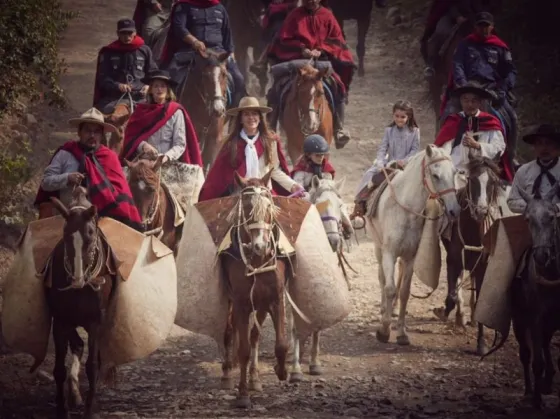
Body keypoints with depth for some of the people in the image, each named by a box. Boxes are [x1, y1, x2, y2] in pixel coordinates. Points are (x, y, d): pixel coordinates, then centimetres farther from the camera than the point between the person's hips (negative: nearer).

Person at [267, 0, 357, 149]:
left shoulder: (327, 16, 2)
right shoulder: (295, 15, 1)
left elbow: (336, 40, 2)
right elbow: (285, 38, 1)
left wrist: (321, 50, -15)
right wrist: (302, 49, -15)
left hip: (322, 60, 0)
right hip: (296, 59, 0)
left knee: (338, 87, -21)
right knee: (276, 91, -14)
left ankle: (339, 130, -10)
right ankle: (271, 127, 3)